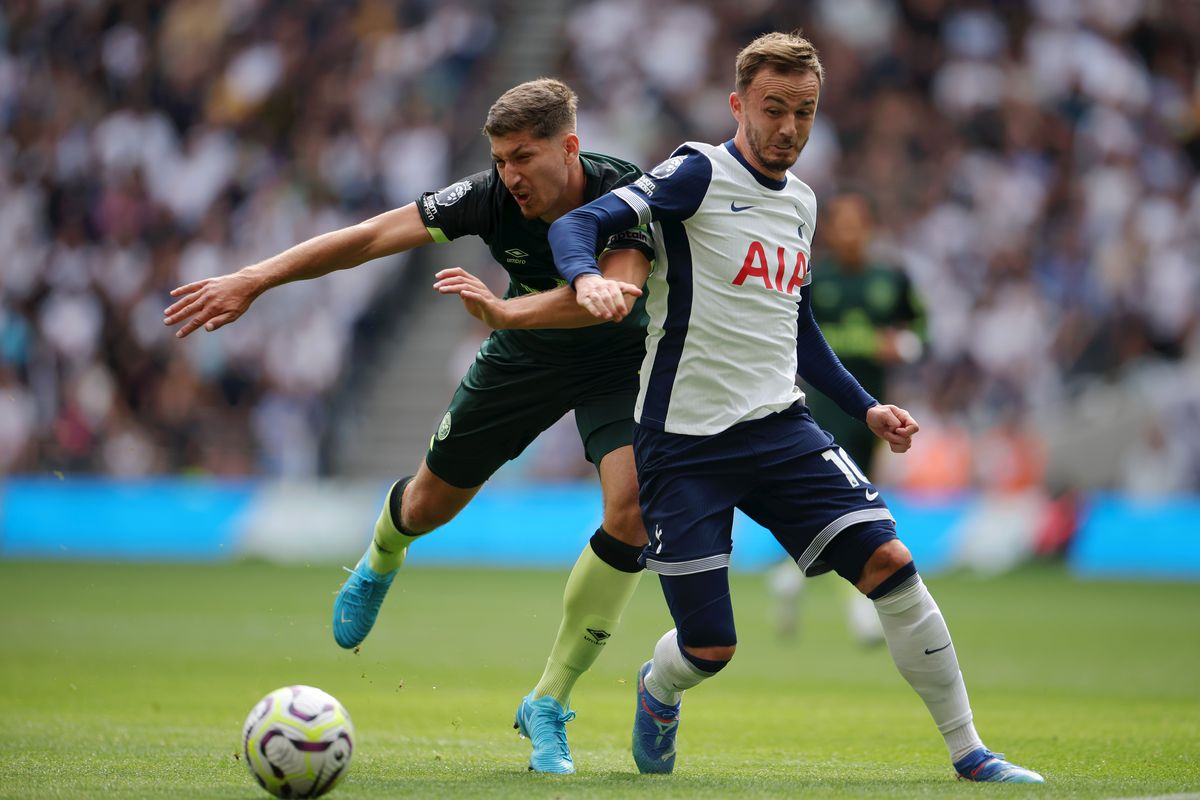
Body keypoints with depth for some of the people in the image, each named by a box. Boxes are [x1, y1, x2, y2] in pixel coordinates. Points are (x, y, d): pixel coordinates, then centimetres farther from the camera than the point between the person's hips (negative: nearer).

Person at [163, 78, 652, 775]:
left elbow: (615, 294, -48)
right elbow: (368, 238, -26)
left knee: (634, 512, -25)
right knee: (429, 506, 12)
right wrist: (255, 278, -32)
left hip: (617, 359, -2)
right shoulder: (490, 195, -26)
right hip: (523, 355, 3)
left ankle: (548, 705, -11)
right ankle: (380, 562, 54)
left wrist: (506, 310, -56)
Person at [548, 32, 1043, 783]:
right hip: (684, 441, -5)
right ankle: (657, 692, 35)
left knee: (890, 561, -12)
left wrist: (865, 406, 19)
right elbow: (578, 222, -18)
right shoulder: (700, 174, -7)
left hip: (781, 427, 5)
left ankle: (968, 750, -2)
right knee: (710, 648, -4)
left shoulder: (801, 202, 14)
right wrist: (588, 276, -40)